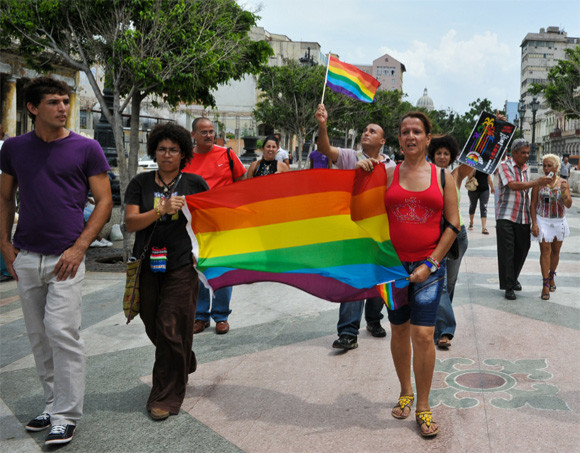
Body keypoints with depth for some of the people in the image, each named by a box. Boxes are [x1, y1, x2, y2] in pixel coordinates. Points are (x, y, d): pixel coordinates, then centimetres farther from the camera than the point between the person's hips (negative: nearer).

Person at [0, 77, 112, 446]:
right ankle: (54, 403, 26)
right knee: (39, 336, 11)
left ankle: (67, 415, 2)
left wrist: (79, 248, -11)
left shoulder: (86, 149, -2)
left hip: (65, 258, -4)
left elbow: (104, 201, -2)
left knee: (62, 331, -10)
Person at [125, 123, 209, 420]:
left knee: (171, 331, -5)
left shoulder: (194, 183, 4)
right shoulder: (141, 183, 5)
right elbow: (131, 223, -5)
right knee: (154, 327, 9)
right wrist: (162, 209, -16)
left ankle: (166, 396, 8)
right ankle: (184, 366, 38)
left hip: (182, 266, -2)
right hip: (148, 266, 3)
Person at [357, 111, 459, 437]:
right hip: (393, 264, 2)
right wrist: (363, 174, -6)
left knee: (423, 334, -6)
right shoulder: (386, 174, 5)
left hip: (429, 266, -1)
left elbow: (453, 225, 1)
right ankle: (406, 392, 31)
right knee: (399, 331, 11)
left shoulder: (443, 176, 3)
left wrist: (431, 264, -6)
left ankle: (424, 406, 9)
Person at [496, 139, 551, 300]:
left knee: (522, 249, 10)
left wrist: (530, 215, 17)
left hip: (523, 217, 6)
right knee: (506, 252, -5)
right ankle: (509, 286, 2)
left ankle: (513, 278, 30)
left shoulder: (525, 169, 15)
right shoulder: (505, 166, -6)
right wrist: (536, 183, -29)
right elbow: (513, 185, -22)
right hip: (506, 216, -6)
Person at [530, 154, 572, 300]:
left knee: (556, 251, 14)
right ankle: (545, 285, -6)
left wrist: (564, 191, -26)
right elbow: (533, 204, -5)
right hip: (543, 221, -3)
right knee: (545, 250, -9)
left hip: (559, 222, 3)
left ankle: (551, 277, 36)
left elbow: (568, 205, -7)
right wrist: (534, 223, -12)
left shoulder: (563, 183, -2)